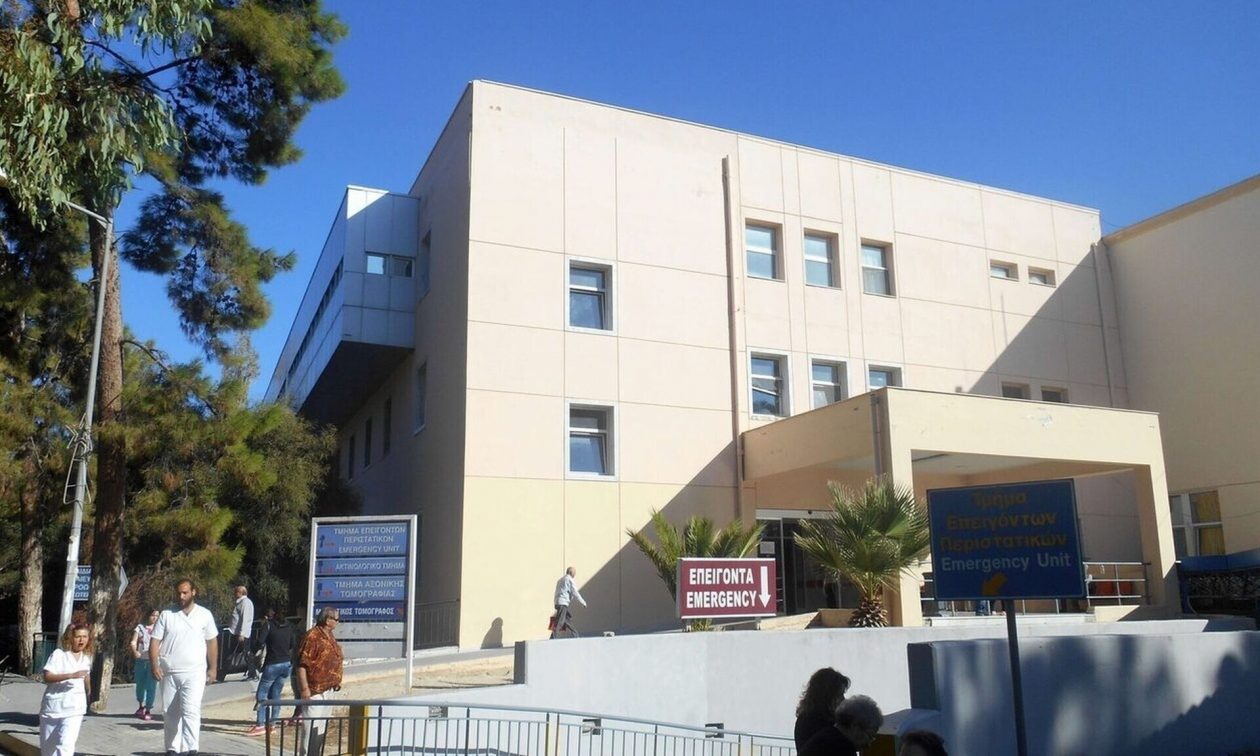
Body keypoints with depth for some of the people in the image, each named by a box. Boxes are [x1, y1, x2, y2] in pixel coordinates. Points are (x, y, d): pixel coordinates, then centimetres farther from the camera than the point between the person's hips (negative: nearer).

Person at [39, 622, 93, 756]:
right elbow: (47, 677, -20)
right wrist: (71, 675, -30)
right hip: (53, 706, -1)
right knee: (48, 744, 15)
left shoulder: (87, 657, 5)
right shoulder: (59, 654, -10)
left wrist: (89, 693, 29)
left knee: (67, 743, -15)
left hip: (75, 708, 1)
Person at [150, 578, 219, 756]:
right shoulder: (166, 615, 5)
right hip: (169, 673, 3)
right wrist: (154, 665, -9)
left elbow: (212, 642, 7)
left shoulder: (205, 615, 3)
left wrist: (212, 668, 3)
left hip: (194, 673, -2)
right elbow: (155, 641, 4)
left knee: (191, 711, -14)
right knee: (170, 713, 10)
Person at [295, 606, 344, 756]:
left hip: (328, 690, 9)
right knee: (311, 726, -7)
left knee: (322, 726, 15)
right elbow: (302, 664, -21)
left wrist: (336, 680, 17)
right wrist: (304, 689, -24)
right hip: (315, 690, -9)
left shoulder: (329, 635, 12)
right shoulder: (313, 636, -17)